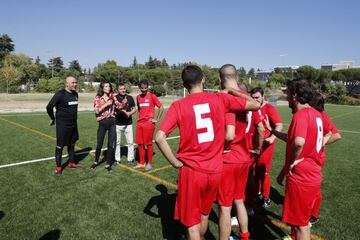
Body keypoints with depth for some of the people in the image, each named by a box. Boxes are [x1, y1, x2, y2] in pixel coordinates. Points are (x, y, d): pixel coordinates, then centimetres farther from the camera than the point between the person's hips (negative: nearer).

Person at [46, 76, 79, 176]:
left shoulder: (75, 94, 6)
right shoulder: (60, 94, -17)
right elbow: (49, 107, -16)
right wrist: (53, 118, -4)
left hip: (73, 124, 7)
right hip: (62, 124, -7)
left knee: (72, 144, 17)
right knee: (60, 146, 3)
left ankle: (71, 163, 31)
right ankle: (58, 167, 14)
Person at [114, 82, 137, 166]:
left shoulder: (130, 98, 5)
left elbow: (134, 109, 9)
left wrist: (129, 113, -9)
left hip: (128, 123, 1)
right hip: (117, 124, -1)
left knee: (130, 142, 2)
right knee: (117, 142, 8)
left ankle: (130, 159, 14)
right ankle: (117, 159, 21)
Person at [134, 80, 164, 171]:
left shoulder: (152, 96, -6)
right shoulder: (138, 97, 11)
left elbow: (161, 107, -7)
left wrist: (157, 119, -7)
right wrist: (139, 118, 14)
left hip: (149, 123, -5)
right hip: (139, 123, 6)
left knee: (149, 144, 1)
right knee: (140, 144, 8)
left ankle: (149, 163, 13)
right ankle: (142, 163, 20)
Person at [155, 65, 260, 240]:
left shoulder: (178, 106, -8)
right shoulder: (220, 99, -4)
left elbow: (159, 138, -18)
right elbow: (256, 105, 5)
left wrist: (176, 163, -7)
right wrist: (233, 91, 16)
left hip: (191, 171, -3)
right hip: (215, 171, 3)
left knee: (192, 222, 13)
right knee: (204, 214, 28)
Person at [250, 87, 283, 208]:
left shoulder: (269, 109, -13)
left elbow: (279, 125, -19)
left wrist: (272, 137, -33)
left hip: (265, 144, -6)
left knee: (263, 171, 0)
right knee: (256, 169, 18)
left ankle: (266, 198, 15)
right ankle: (258, 191, 38)